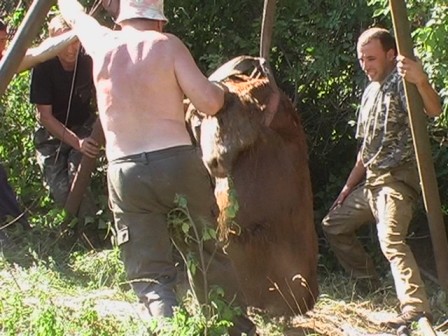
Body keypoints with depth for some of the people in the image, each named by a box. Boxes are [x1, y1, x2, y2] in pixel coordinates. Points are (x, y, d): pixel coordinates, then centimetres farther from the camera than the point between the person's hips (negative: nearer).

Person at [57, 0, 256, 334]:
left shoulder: (103, 43, 10)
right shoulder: (167, 44, 2)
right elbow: (209, 102, -4)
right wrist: (221, 89, 19)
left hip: (125, 172, 1)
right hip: (178, 162, -1)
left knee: (151, 275, 1)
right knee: (209, 258, 14)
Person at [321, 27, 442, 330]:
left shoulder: (402, 81, -11)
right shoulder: (370, 92, 18)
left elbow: (435, 110, -33)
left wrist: (422, 81, -53)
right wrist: (348, 186, 21)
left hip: (397, 178, -10)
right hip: (371, 181, 10)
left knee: (391, 240, -29)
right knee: (334, 225, 20)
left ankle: (417, 310, -37)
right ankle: (369, 283, 29)